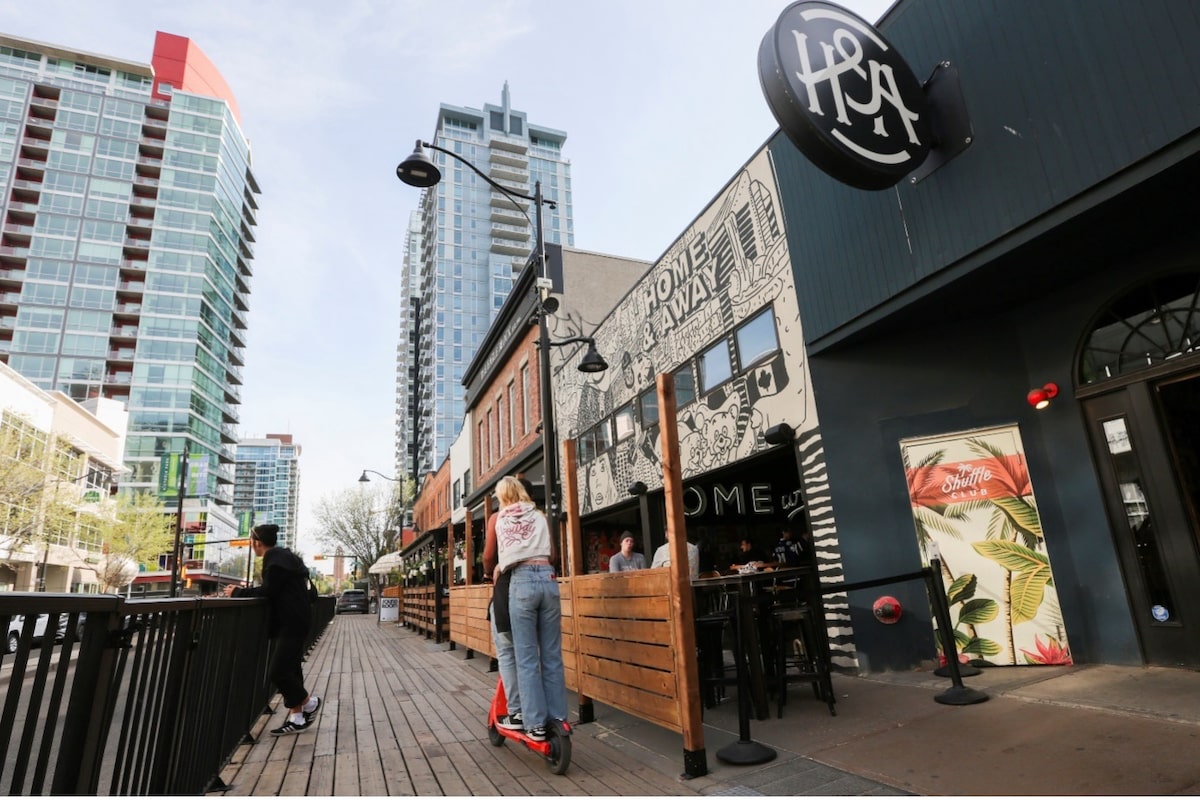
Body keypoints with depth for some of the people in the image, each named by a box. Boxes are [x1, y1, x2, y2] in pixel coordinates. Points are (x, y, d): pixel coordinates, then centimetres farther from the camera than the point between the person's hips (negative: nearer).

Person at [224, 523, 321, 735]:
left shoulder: (276, 559, -15)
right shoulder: (281, 556, 16)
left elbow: (269, 591, -18)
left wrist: (238, 592, -7)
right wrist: (245, 590, 12)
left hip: (292, 623, -10)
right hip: (291, 621, 10)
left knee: (277, 672, -7)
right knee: (289, 669, 11)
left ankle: (309, 702, 10)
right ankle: (296, 717, 16)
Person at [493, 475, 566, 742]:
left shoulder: (498, 518, 12)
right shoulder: (540, 516, 17)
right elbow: (552, 555, 16)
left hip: (522, 582, -2)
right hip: (548, 579, 3)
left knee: (527, 658, 4)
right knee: (552, 656, 10)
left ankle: (536, 724, 5)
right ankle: (558, 718, 14)